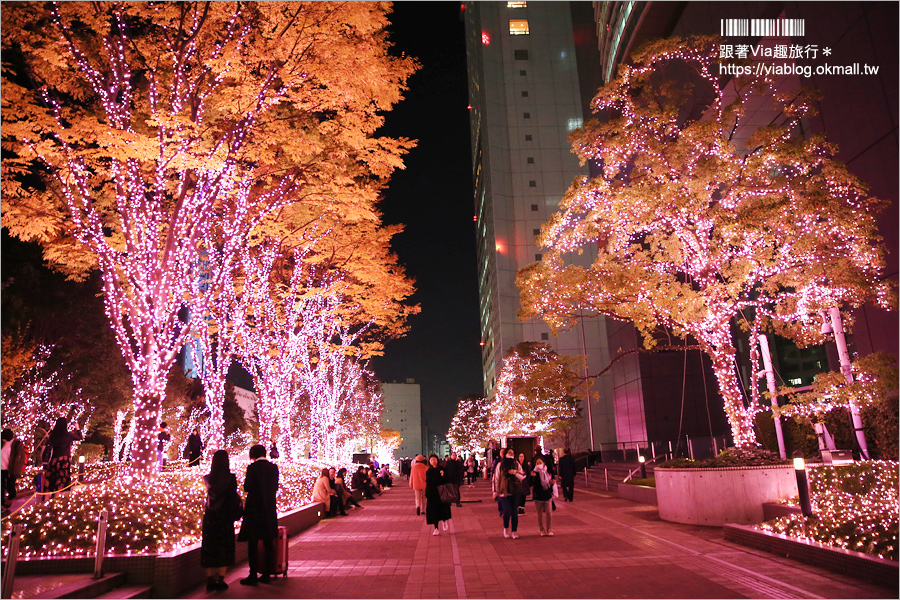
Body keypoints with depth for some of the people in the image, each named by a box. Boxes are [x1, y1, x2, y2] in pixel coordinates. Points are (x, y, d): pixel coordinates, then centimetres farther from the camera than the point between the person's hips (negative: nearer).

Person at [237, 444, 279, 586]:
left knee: (253, 542, 3)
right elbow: (275, 487, 9)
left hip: (255, 508, -5)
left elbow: (247, 487, -12)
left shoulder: (253, 467, -11)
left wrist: (245, 481, 8)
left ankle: (253, 575, 5)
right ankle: (267, 574, 16)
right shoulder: (273, 467, 4)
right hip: (270, 508, 5)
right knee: (268, 542, 11)